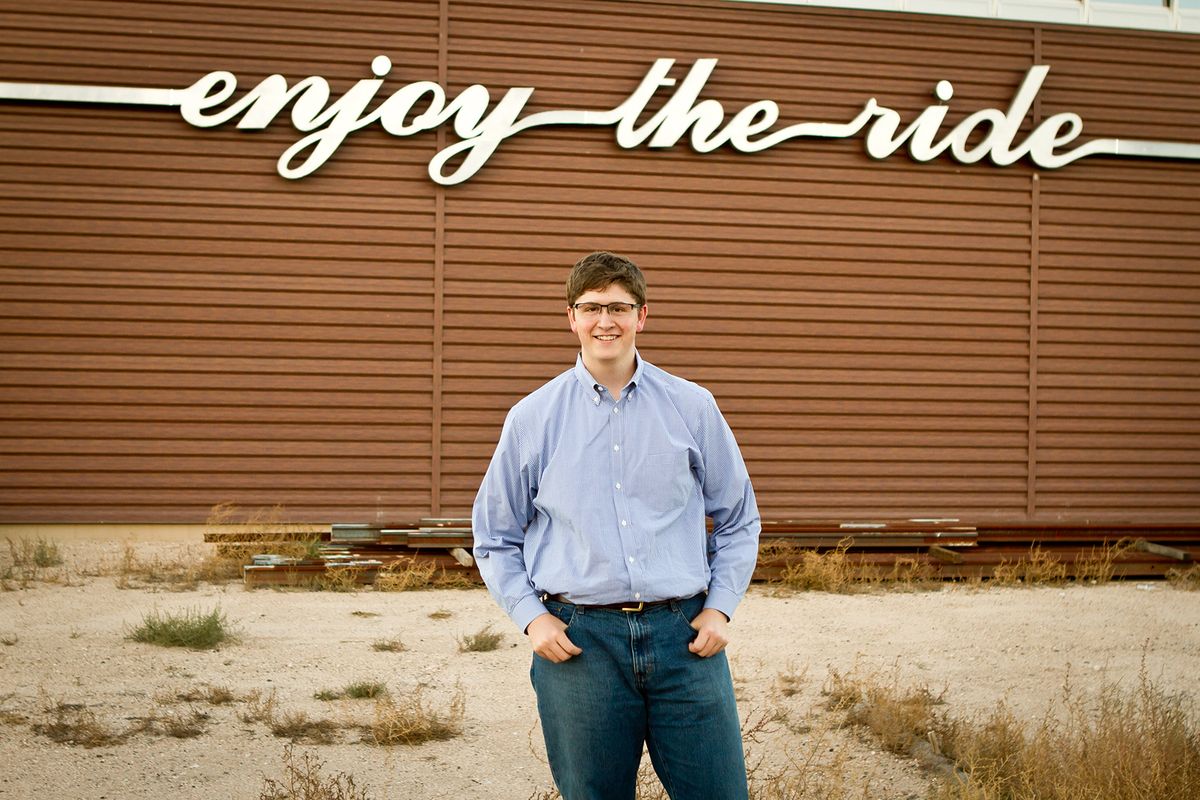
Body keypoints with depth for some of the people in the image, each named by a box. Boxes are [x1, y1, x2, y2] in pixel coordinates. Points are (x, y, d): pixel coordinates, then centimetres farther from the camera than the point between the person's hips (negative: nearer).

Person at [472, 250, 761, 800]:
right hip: (578, 643, 0)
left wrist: (720, 607, 3)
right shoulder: (531, 419, 5)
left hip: (684, 636, 1)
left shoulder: (693, 408, 6)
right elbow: (495, 538, 12)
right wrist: (531, 616, -1)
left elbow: (738, 521, 14)